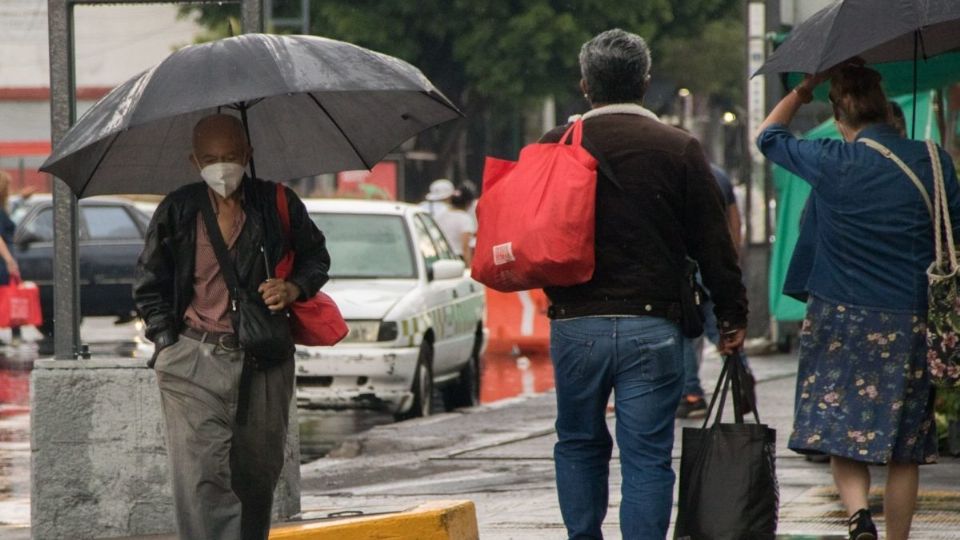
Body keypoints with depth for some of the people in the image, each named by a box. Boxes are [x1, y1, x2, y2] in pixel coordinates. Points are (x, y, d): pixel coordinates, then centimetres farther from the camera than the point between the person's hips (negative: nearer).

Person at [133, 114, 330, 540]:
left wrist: (295, 288, -5)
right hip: (193, 362, -2)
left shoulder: (277, 205, 2)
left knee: (258, 473, 9)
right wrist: (166, 340, 0)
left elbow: (316, 257, 16)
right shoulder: (177, 211, 1)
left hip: (263, 360, 2)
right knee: (201, 476, -14)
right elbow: (149, 284, 10)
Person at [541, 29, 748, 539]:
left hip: (574, 326, 1)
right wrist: (732, 316, 10)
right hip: (652, 327, -1)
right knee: (647, 456, 0)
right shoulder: (680, 150, -1)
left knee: (579, 446, 17)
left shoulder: (554, 146, 1)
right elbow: (713, 244, 1)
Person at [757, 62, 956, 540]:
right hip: (911, 320, 1)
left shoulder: (830, 161, -7)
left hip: (841, 318, -1)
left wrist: (805, 88, 18)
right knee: (903, 447, 8)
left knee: (841, 429, 3)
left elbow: (768, 134, 11)